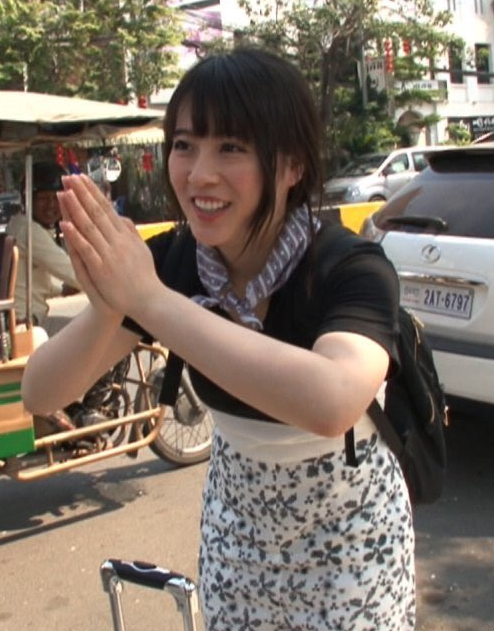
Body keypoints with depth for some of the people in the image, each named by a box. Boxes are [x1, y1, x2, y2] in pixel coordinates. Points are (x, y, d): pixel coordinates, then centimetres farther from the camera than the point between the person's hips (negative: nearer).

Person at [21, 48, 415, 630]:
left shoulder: (354, 270, -28)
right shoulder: (168, 259, -16)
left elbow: (331, 403, -49)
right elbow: (40, 394, -19)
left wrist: (149, 299, -46)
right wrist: (107, 308, -39)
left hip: (349, 532, -3)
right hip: (236, 520, 4)